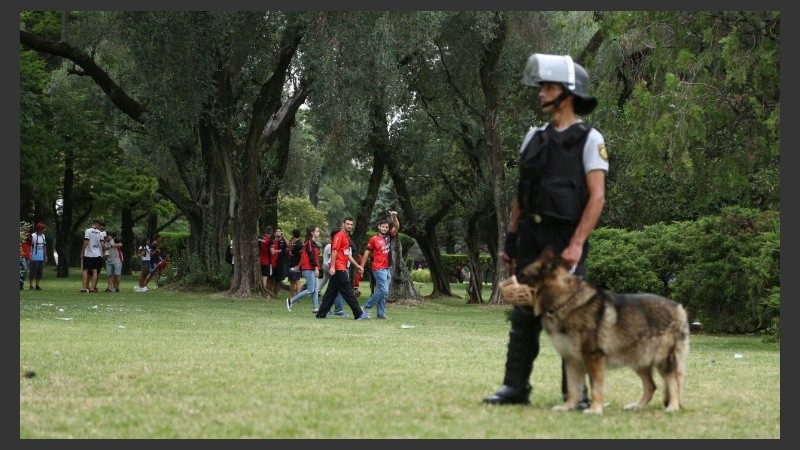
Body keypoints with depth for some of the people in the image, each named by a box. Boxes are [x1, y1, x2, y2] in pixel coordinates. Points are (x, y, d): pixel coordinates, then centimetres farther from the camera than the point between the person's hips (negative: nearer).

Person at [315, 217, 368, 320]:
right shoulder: (339, 236, -10)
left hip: (342, 269, 10)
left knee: (331, 292, 9)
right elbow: (334, 251, -17)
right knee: (348, 292, -5)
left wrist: (357, 265, 23)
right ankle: (358, 314, -3)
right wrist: (332, 267, -23)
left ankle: (321, 314, 10)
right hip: (339, 269, -10)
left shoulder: (347, 237, 20)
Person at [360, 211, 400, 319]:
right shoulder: (374, 239, -5)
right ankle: (366, 307, -6)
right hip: (378, 269, -7)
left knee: (381, 291, 8)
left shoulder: (389, 237, 11)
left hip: (387, 269, 7)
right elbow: (367, 253, -1)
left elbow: (396, 227, 1)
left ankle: (381, 313, 11)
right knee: (384, 291, -14)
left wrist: (394, 217, -16)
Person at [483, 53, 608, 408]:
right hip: (530, 238, 6)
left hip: (565, 241, -6)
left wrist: (577, 244, -19)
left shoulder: (588, 139, -4)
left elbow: (597, 197, -11)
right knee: (524, 315, 6)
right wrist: (510, 240, 12)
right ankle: (515, 387, 11)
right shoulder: (535, 137, 14)